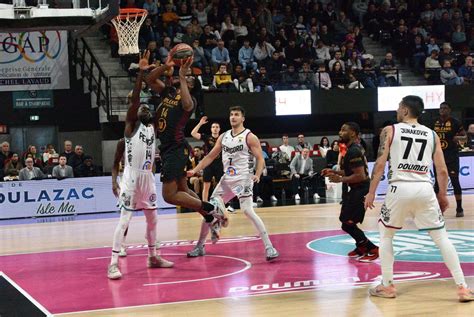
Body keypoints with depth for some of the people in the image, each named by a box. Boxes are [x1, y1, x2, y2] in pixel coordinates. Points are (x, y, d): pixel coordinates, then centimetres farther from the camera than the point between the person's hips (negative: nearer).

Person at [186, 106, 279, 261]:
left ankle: (269, 247, -16)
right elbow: (210, 157, 17)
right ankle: (200, 246, 20)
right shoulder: (223, 137, 11)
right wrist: (194, 170, 8)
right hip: (227, 179, 7)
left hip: (243, 179, -7)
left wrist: (257, 175, -28)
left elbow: (260, 159, -10)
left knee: (248, 211, -21)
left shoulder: (249, 137, -7)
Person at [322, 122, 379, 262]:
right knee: (345, 219, 20)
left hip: (361, 190, -11)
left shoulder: (353, 151, -20)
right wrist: (334, 172, 15)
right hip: (358, 189, 11)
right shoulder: (355, 148, 12)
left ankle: (372, 249, -2)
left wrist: (341, 179, -20)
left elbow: (360, 176, -26)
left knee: (347, 223, -8)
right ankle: (361, 247, 31)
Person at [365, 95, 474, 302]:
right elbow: (442, 171, 11)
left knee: (385, 235, 18)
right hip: (424, 189, 2)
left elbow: (380, 164, -2)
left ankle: (387, 286, 17)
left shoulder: (390, 131, 5)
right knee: (442, 238, 10)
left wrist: (371, 192, 4)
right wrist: (443, 195, 24)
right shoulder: (432, 135, 13)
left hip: (399, 188, -2)